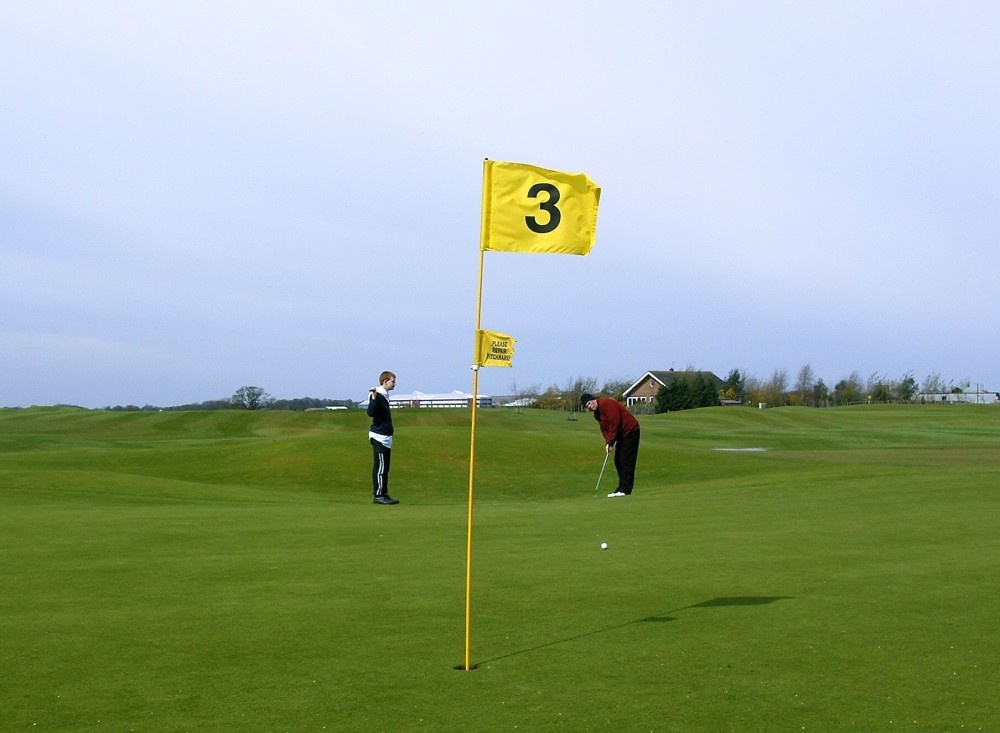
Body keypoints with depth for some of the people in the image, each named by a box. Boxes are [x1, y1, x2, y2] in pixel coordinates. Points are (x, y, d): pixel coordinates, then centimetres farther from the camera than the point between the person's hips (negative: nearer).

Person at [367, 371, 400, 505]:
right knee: (380, 467, -8)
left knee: (385, 467, 12)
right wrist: (373, 398, -37)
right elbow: (371, 413, -29)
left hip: (386, 437, 10)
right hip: (379, 437, -10)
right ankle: (378, 495, -5)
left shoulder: (385, 396, 14)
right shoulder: (377, 395, -15)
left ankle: (384, 494, 17)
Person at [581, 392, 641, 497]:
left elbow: (615, 422, -24)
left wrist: (611, 441, -18)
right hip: (622, 434, 10)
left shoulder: (606, 403, -19)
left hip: (630, 430, -10)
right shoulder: (597, 414, 12)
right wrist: (607, 443, -6)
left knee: (626, 460, -11)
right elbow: (604, 429, 12)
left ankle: (625, 489, -12)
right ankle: (622, 488, 12)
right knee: (618, 461, 9)